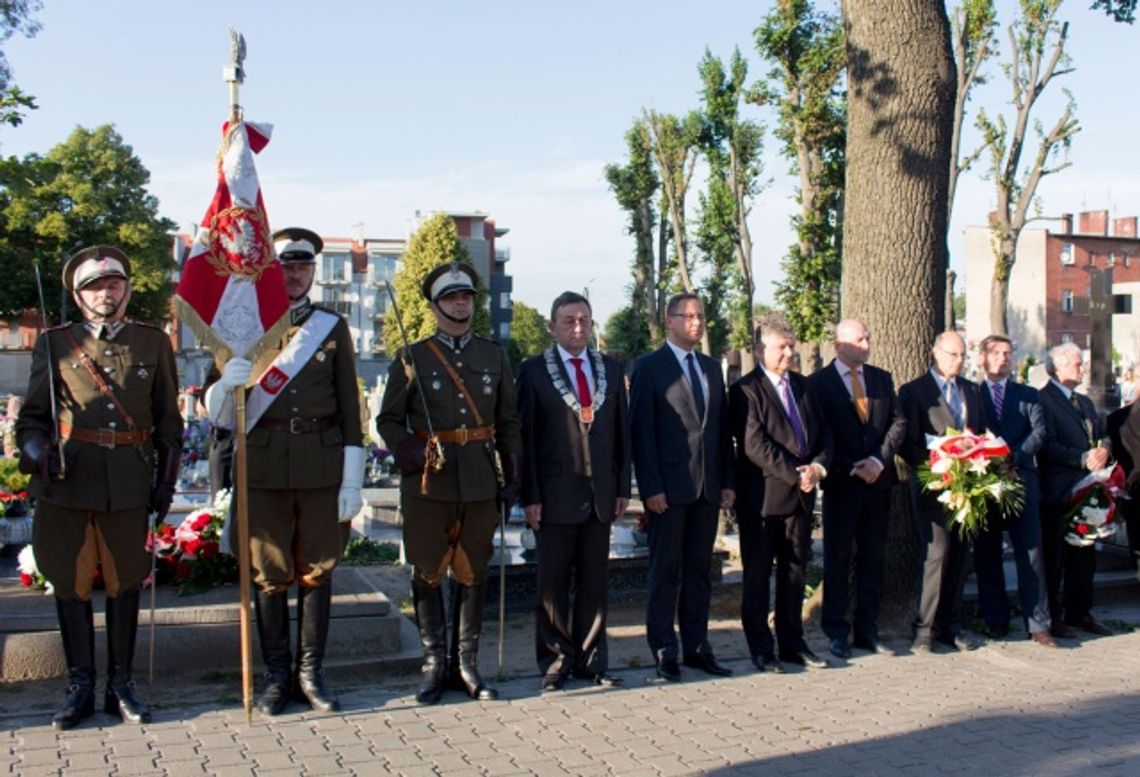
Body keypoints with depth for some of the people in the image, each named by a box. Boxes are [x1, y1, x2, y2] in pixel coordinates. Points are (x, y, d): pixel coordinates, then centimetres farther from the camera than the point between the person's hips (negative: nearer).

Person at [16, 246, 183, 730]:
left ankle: (121, 685, 20)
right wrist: (39, 453, -15)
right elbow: (32, 416, 5)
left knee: (124, 584, 9)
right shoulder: (55, 344, 4)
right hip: (69, 483, 0)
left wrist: (166, 480, 5)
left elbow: (168, 419, 9)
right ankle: (80, 686, 18)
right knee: (71, 584, 6)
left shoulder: (153, 343, 6)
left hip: (129, 484, 1)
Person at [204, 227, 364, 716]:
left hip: (322, 468, 0)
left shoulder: (333, 328, 7)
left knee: (317, 571, 6)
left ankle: (311, 672, 16)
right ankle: (277, 676, 15)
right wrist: (226, 384, -20)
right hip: (264, 469, 0)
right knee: (269, 575, 4)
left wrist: (351, 481, -2)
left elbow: (349, 409, 4)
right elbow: (219, 415, 4)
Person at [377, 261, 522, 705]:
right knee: (428, 573, 4)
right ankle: (434, 664, 15)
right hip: (428, 483, -2)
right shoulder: (412, 358, 3)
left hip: (481, 481, 2)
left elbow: (508, 422, 12)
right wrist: (410, 455, -14)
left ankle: (466, 664, 17)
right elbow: (389, 421, 4)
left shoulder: (494, 356, 10)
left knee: (473, 573, 7)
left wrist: (511, 476, 5)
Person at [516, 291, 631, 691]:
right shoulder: (533, 371, -1)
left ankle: (590, 658, 18)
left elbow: (622, 432, 11)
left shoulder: (611, 369, 10)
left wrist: (623, 487, 5)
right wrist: (530, 497, -9)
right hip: (555, 494, -3)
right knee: (553, 584, 4)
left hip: (601, 494, 3)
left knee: (595, 582, 9)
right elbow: (526, 437, -4)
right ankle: (555, 660, 15)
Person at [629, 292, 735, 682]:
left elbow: (723, 428, 15)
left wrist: (727, 482, 8)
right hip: (669, 487, -5)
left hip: (707, 488, 6)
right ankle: (664, 652, 9)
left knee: (700, 569, 10)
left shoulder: (712, 368, 15)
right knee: (665, 572, 2)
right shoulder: (649, 367, -3)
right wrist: (651, 488, -14)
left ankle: (696, 647, 18)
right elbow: (642, 431, -8)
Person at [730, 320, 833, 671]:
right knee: (758, 574, 3)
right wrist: (795, 474, -17)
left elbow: (823, 433, 13)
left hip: (800, 495, 6)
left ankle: (792, 643, 22)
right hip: (763, 495, -6)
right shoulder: (746, 389, -9)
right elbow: (755, 445, -17)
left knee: (795, 570, 12)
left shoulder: (802, 385, 14)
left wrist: (818, 467, -6)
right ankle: (761, 649, 12)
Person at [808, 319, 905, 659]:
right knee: (838, 558, 2)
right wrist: (852, 467, -14)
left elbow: (898, 422, 6)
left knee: (873, 557, 7)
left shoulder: (882, 379, 12)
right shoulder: (818, 382, -2)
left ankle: (867, 631, 15)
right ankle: (837, 632, 9)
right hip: (841, 482, -4)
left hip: (878, 480, 4)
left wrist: (879, 459, -9)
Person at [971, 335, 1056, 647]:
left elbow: (1040, 432, 0)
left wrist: (1012, 456, -15)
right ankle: (995, 622, 13)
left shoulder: (1028, 395, 13)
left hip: (1020, 482, 0)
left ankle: (1038, 624, 0)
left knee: (1031, 553, -3)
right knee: (986, 557, 4)